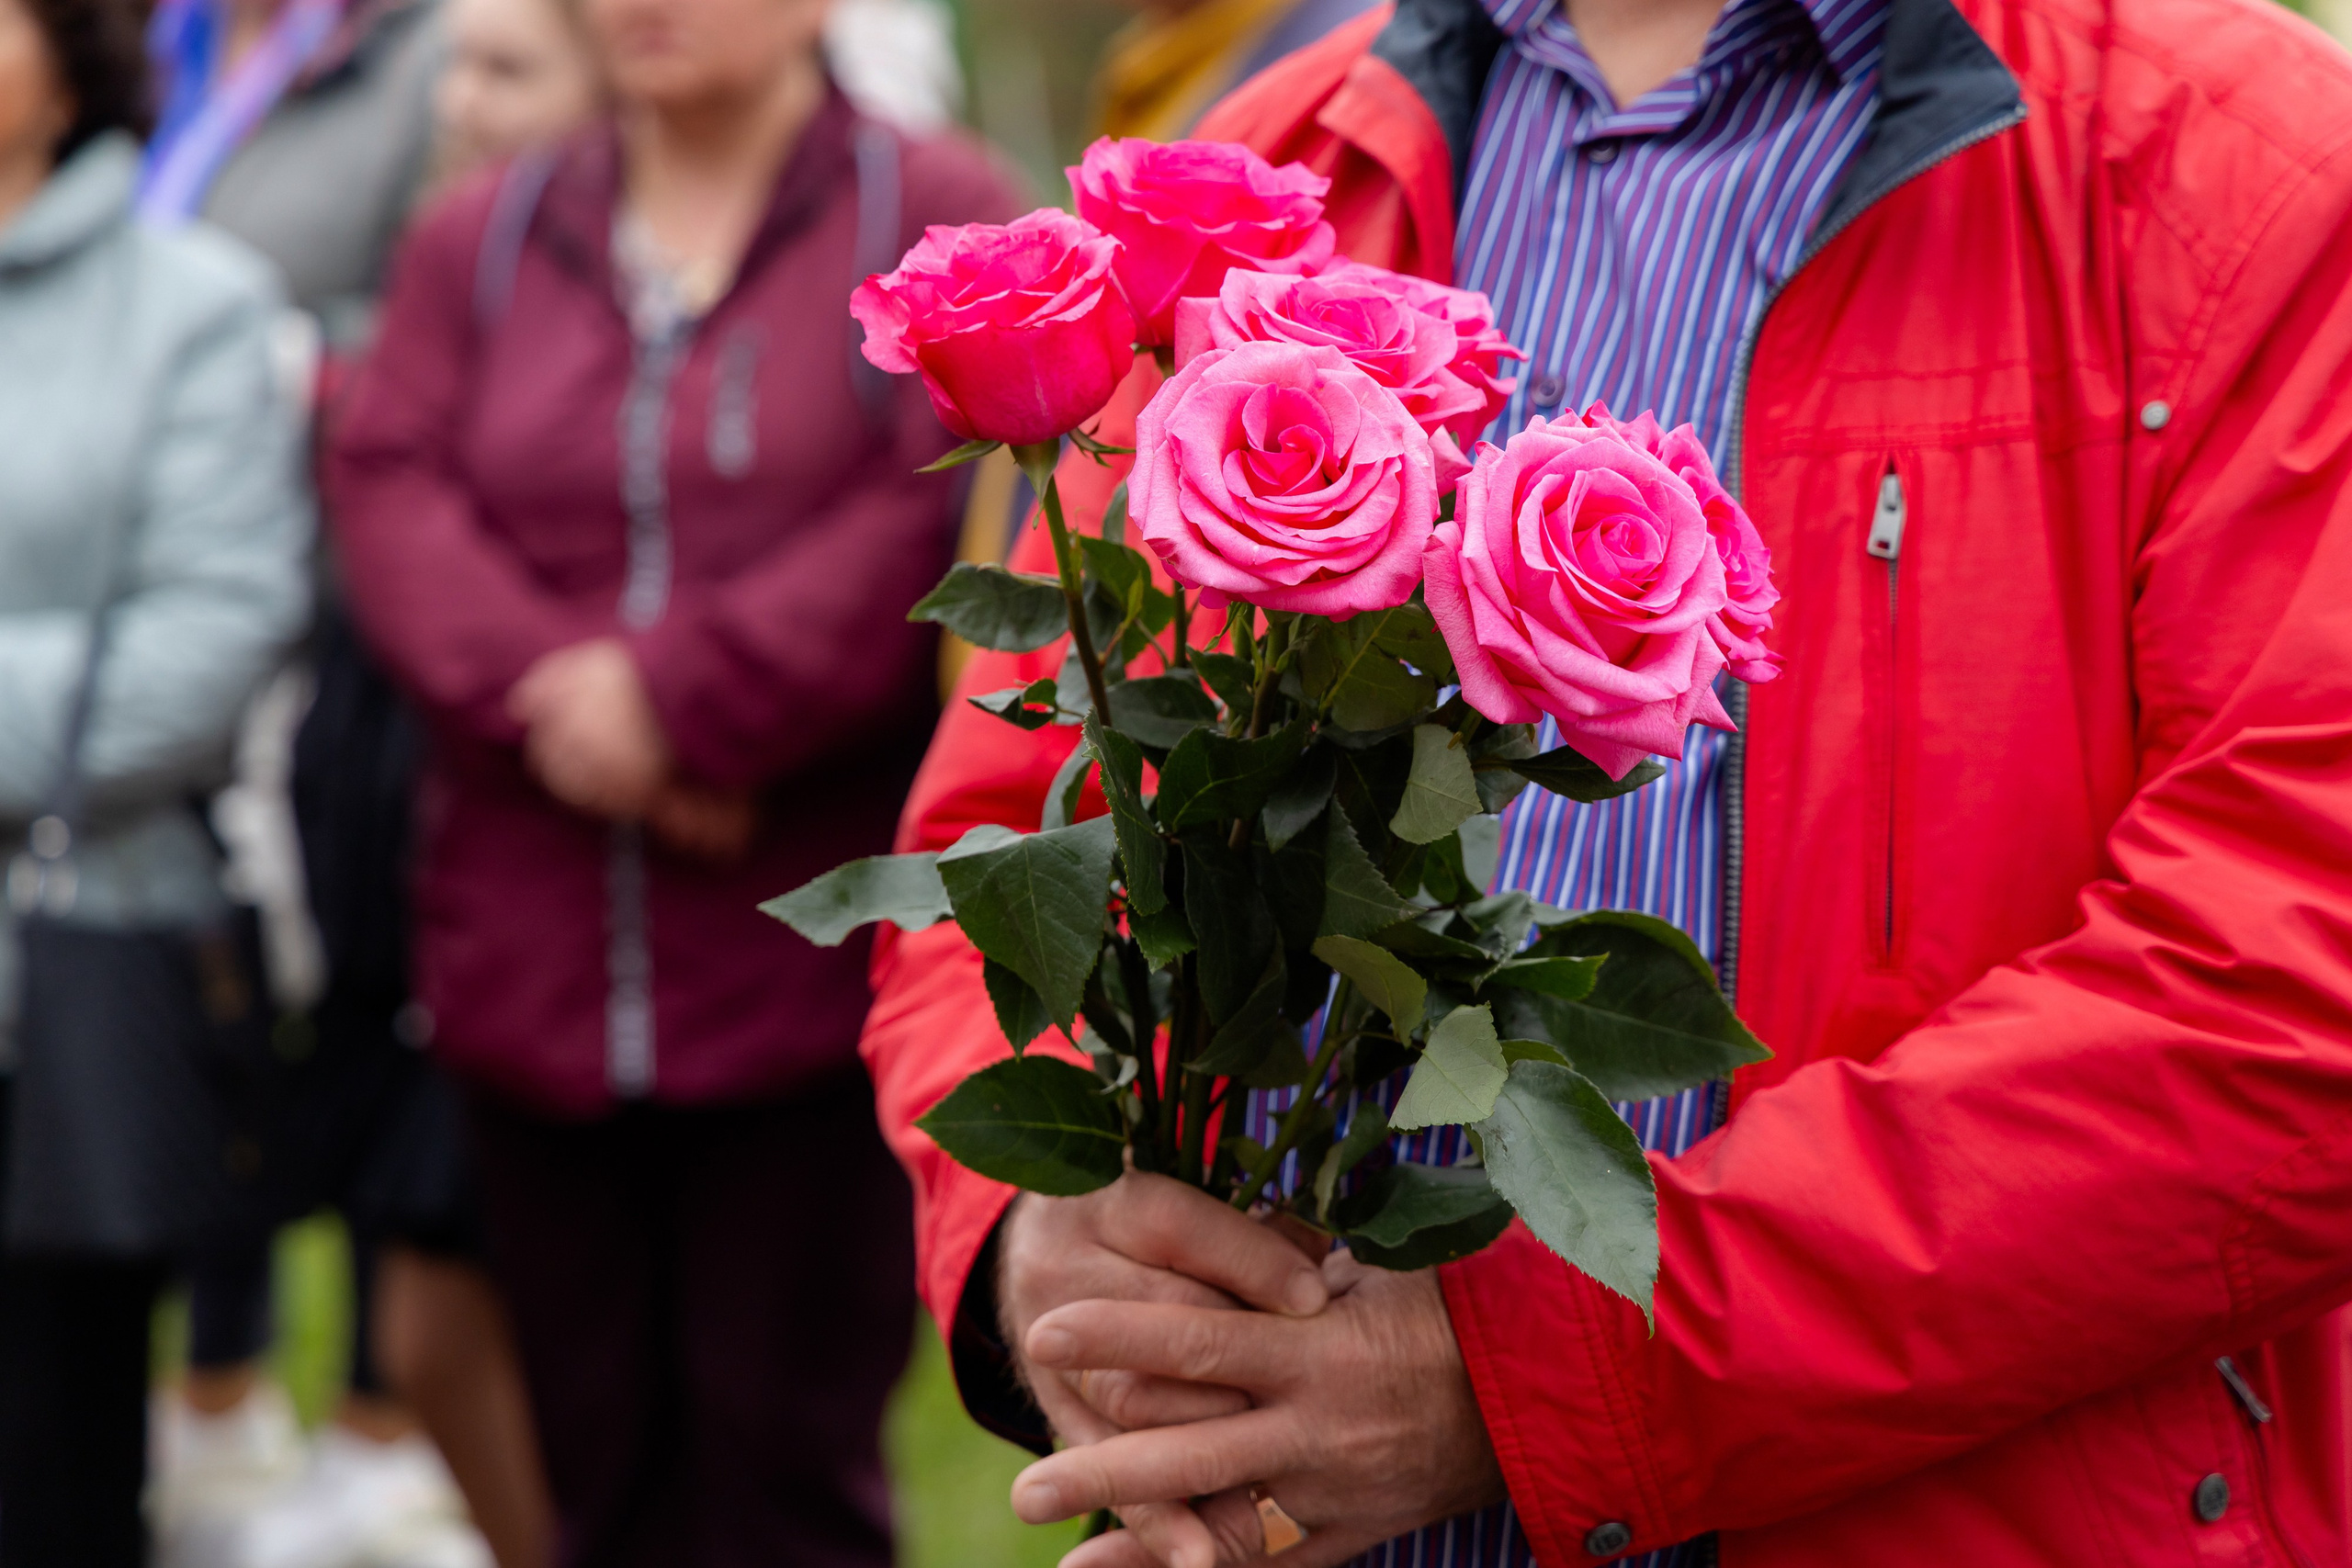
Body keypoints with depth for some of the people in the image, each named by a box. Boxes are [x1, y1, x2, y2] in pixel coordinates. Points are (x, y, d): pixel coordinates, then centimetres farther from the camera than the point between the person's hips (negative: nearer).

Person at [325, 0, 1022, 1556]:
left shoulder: (936, 214, 1)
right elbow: (392, 490, 3)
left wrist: (675, 696, -16)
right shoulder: (479, 237, 15)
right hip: (532, 962, 4)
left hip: (810, 973, -4)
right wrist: (550, 688, -15)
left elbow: (943, 515, -12)